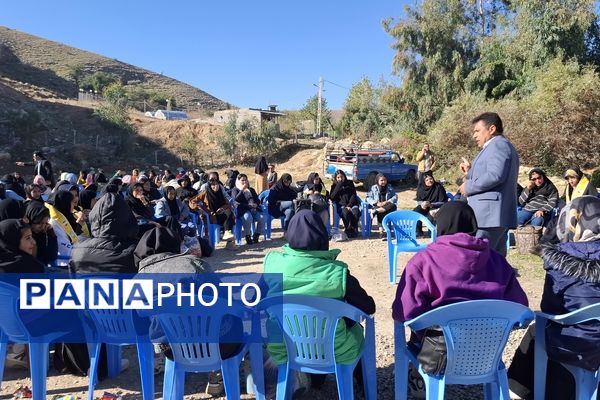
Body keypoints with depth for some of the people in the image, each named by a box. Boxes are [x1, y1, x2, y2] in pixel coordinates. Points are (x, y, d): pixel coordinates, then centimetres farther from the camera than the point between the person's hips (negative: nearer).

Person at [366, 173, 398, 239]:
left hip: (387, 206, 2)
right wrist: (376, 203, -17)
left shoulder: (390, 188, 12)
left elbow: (395, 197, 3)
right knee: (380, 213, -36)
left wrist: (386, 202, -14)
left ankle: (376, 211, -38)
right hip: (377, 206, -2)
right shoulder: (373, 188, 7)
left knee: (394, 206, -33)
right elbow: (368, 198, -1)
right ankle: (381, 232, -42)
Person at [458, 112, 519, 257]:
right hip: (499, 215, 11)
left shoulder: (497, 144, -7)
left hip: (489, 214, -11)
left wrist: (469, 187, -12)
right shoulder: (502, 146, 26)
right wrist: (470, 172, 21)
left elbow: (495, 175, -22)